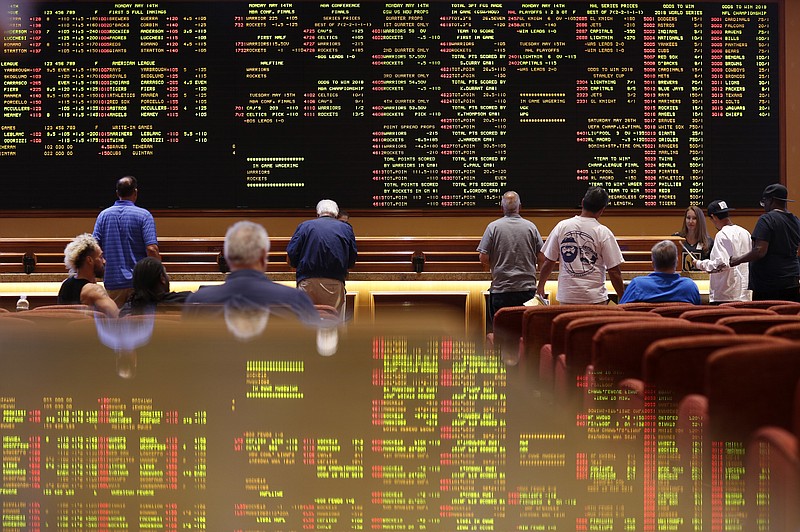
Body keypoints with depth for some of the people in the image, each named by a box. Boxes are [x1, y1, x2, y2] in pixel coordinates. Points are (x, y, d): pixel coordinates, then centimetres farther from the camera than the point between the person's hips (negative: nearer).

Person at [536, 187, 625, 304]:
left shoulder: (561, 226, 0)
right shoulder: (603, 232, -7)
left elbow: (548, 262, 5)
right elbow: (614, 271, -6)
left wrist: (540, 287, 18)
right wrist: (623, 299, 4)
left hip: (567, 297, 3)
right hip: (595, 298, -3)